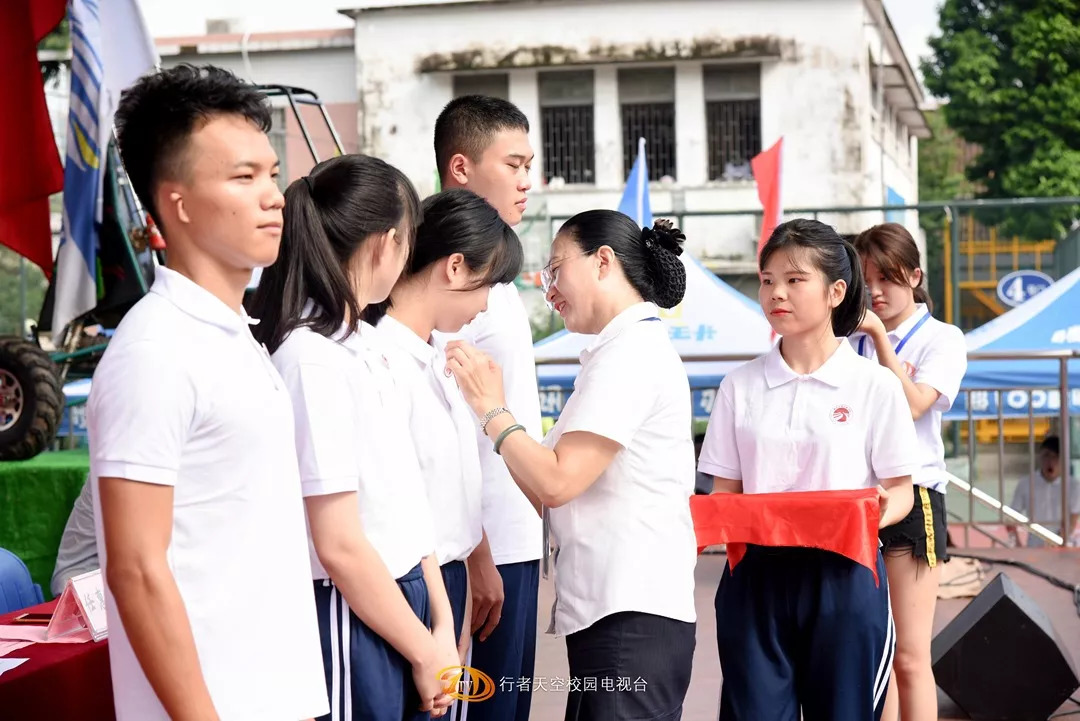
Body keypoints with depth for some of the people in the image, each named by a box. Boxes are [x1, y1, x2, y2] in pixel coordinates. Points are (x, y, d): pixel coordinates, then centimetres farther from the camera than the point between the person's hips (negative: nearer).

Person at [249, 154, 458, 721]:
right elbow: (340, 546, -18)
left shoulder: (364, 344, 9)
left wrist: (440, 626, 5)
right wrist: (425, 653, -10)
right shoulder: (314, 357, -18)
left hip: (401, 598, 8)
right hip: (351, 619, -8)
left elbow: (403, 501, 10)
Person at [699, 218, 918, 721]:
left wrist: (881, 509, -20)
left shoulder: (875, 385, 0)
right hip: (756, 574, 2)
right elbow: (726, 490, 9)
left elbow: (899, 490, 3)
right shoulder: (739, 387, 7)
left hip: (843, 574, -2)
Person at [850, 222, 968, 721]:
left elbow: (912, 403, -15)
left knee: (908, 657, -4)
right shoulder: (850, 341, 11)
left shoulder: (941, 339, 1)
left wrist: (879, 333, -14)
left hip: (912, 497, -4)